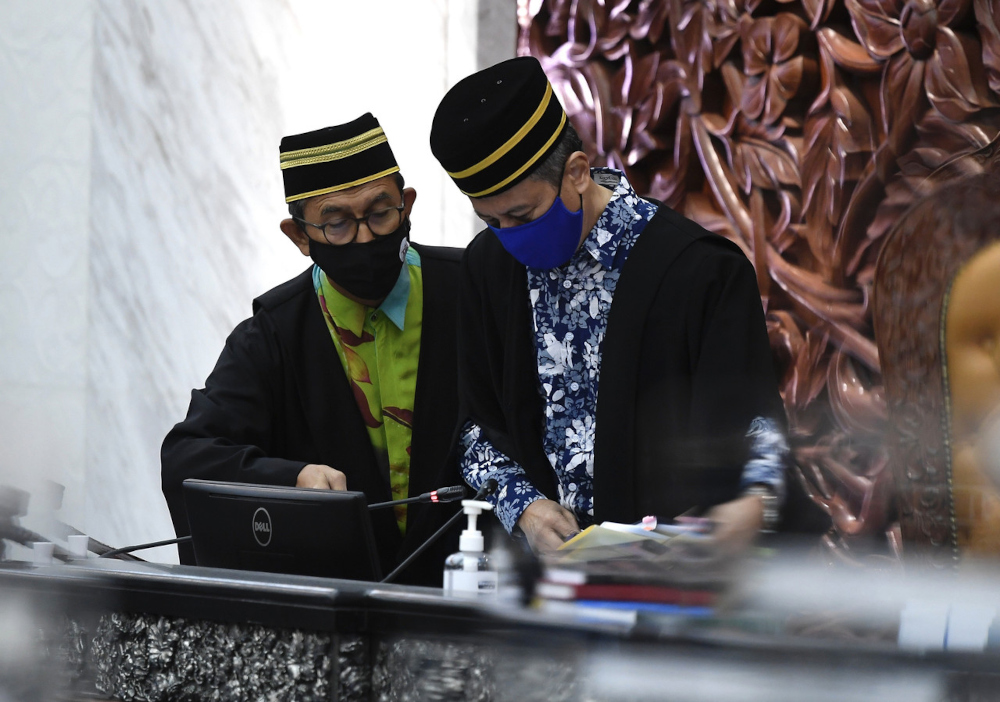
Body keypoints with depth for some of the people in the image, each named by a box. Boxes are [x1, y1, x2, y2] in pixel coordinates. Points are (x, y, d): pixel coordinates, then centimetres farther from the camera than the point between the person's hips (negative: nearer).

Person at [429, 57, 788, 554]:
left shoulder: (703, 271, -7)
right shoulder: (489, 266, 10)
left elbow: (751, 417, -3)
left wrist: (754, 499, -24)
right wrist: (523, 505, -3)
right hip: (541, 551, 3)